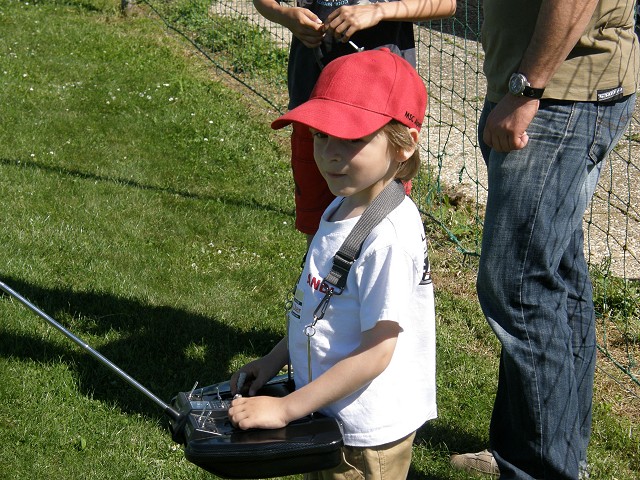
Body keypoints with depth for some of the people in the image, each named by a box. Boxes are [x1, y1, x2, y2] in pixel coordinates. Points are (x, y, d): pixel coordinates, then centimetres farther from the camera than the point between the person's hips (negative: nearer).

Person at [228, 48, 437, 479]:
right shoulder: (342, 210, 3)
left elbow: (376, 352, -25)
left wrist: (286, 408, -21)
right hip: (329, 417, 9)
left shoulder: (389, 237, -27)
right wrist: (274, 360, 9)